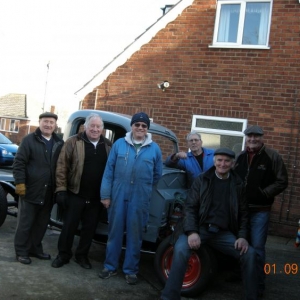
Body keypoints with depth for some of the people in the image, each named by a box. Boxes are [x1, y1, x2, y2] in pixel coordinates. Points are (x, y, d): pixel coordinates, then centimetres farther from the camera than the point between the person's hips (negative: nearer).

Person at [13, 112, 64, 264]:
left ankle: (35, 248, 29)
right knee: (25, 223, 5)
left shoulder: (59, 143, 8)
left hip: (48, 193, 5)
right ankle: (21, 251, 17)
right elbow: (18, 163, -7)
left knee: (42, 224, 14)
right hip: (30, 190, -4)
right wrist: (20, 183, -15)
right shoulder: (29, 140, -4)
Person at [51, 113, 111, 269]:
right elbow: (62, 166, -6)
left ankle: (82, 255, 28)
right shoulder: (73, 142, -4)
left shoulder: (108, 145, 6)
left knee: (89, 228, 11)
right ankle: (63, 255, 23)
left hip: (96, 197, 3)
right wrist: (61, 189, -12)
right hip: (75, 194, -3)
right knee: (69, 226, 6)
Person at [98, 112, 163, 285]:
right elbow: (109, 170, 0)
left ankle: (131, 270, 21)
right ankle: (110, 266, 24)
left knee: (135, 234, 8)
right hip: (118, 196, 0)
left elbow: (157, 174, 11)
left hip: (140, 199, 0)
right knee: (115, 231, 10)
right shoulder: (119, 144, 1)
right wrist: (105, 194, -3)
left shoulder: (154, 149, 2)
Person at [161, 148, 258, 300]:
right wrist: (191, 232, -17)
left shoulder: (238, 184, 8)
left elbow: (243, 213, 11)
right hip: (200, 228, -2)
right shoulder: (201, 180, 2)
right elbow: (190, 207, -2)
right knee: (180, 249, -30)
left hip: (224, 233, 3)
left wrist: (242, 236, -4)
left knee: (249, 253, -16)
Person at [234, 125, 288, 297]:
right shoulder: (240, 157, 10)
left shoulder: (272, 157, -8)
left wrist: (263, 193, -16)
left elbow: (282, 182, -9)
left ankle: (258, 284, 10)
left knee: (257, 247, -4)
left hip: (260, 211, -6)